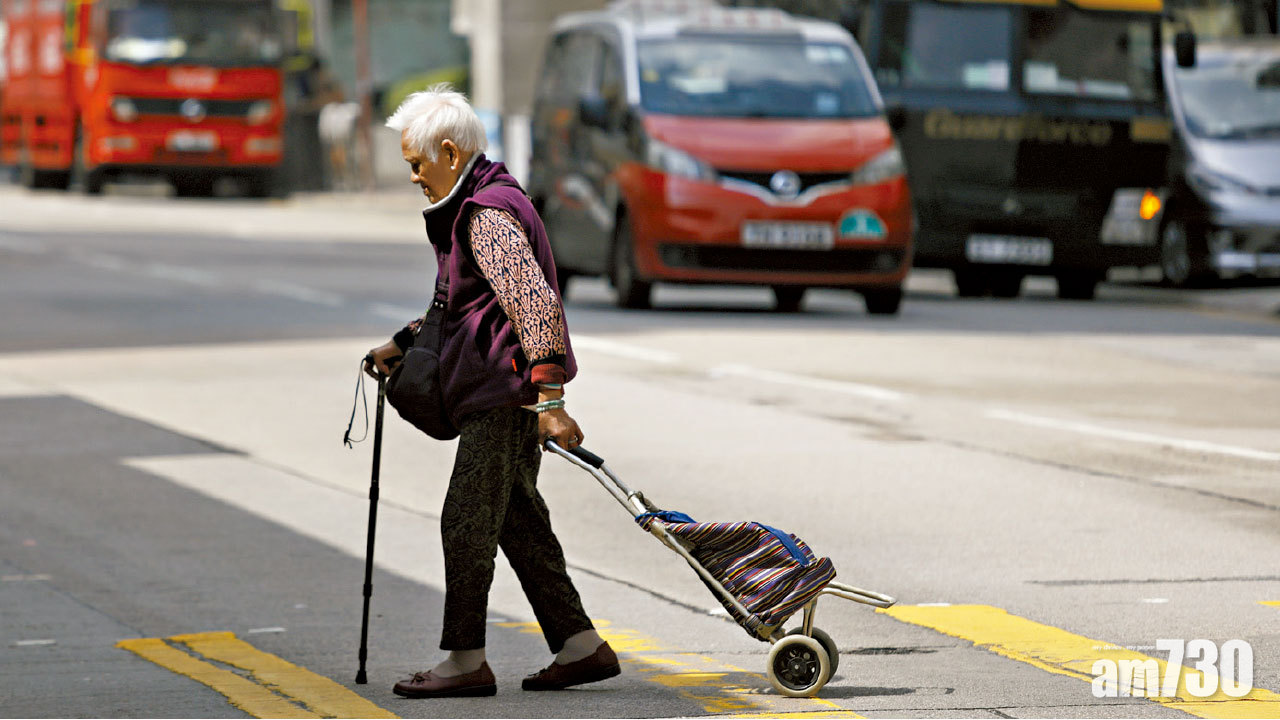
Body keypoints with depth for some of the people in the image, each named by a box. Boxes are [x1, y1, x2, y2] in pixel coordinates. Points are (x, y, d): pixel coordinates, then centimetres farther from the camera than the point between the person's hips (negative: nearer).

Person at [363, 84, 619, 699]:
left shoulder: (489, 215, -17)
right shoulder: (469, 209, 18)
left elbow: (537, 302, -26)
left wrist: (549, 399, -29)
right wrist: (401, 344, 26)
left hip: (507, 393, -11)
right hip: (502, 394, 11)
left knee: (466, 522, -6)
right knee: (518, 520, 11)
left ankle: (465, 660, -1)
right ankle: (580, 644, 12)